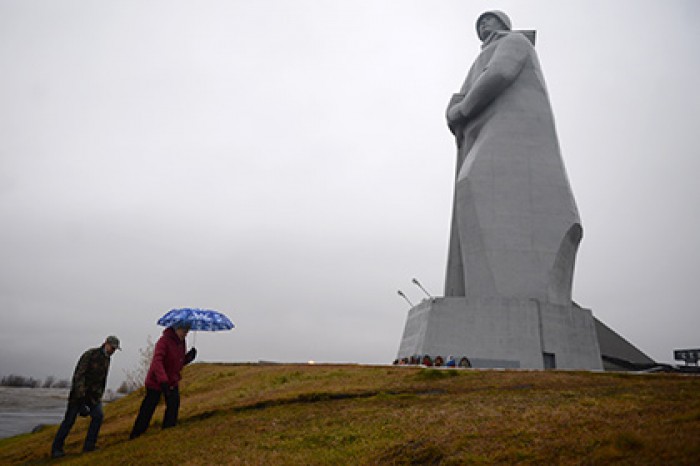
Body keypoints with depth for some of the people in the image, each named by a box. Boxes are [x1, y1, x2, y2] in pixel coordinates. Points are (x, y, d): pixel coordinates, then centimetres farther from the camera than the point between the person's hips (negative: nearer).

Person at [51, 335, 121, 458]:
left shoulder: (107, 359, 7)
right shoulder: (90, 354, -17)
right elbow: (79, 374, -21)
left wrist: (99, 395, 16)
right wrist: (80, 394, -26)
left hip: (93, 394, 6)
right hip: (79, 393, -6)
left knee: (98, 415, -10)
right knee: (69, 420, 0)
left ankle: (89, 445, -2)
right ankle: (56, 449, 13)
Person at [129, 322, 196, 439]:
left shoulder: (181, 342, 2)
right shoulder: (164, 340, -24)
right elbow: (157, 361, -36)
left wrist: (189, 357, -13)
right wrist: (163, 381, -46)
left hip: (172, 381, 6)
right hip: (156, 381, -6)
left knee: (174, 405, -3)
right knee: (147, 410, 4)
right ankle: (135, 436, 21)